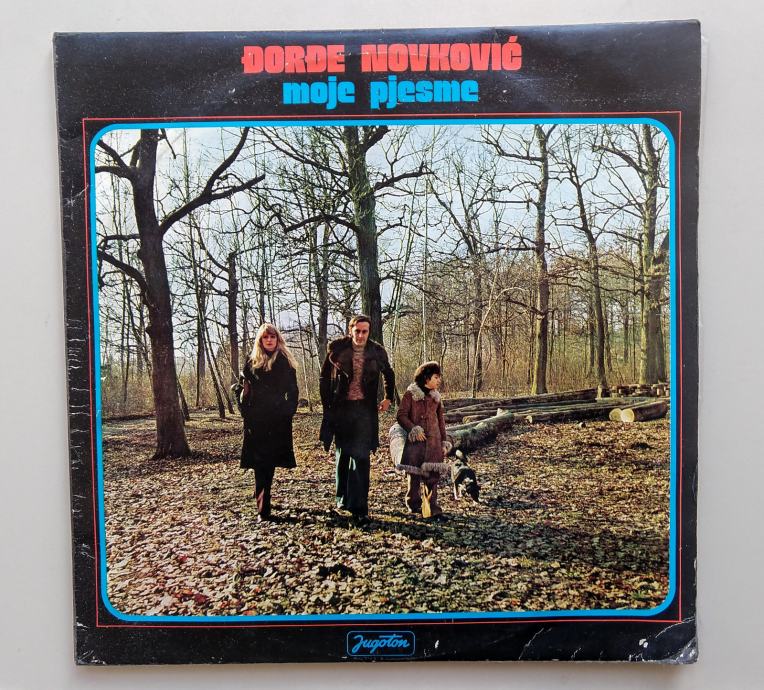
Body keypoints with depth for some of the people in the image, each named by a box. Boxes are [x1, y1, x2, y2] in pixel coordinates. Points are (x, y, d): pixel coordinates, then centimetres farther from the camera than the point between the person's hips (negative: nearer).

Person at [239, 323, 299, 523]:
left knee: (270, 460, 3)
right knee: (260, 462, -4)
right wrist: (247, 415, 0)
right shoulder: (252, 362, 8)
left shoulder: (285, 362, 6)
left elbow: (293, 391, 7)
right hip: (257, 421, 0)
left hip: (278, 421, 0)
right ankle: (263, 509, 2)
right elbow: (245, 390, 8)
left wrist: (289, 412, -2)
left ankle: (262, 498, 17)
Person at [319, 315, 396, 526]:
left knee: (361, 458, -8)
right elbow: (325, 378, 6)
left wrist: (388, 398, 18)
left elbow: (389, 375, 19)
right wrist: (327, 404, 3)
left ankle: (359, 508, -5)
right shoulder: (337, 349, -3)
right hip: (340, 409, 1)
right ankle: (343, 498, 34)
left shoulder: (377, 352, -1)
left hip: (364, 410, -1)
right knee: (342, 454, 14)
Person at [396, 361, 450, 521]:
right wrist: (413, 429, -16)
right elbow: (401, 415, -5)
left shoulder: (436, 397, 12)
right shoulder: (410, 394, -2)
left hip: (433, 441, 4)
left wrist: (444, 442, 12)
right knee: (414, 474, 5)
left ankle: (432, 510, 2)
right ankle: (414, 505, 21)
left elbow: (441, 420, 16)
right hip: (415, 440, -3)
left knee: (432, 476, 0)